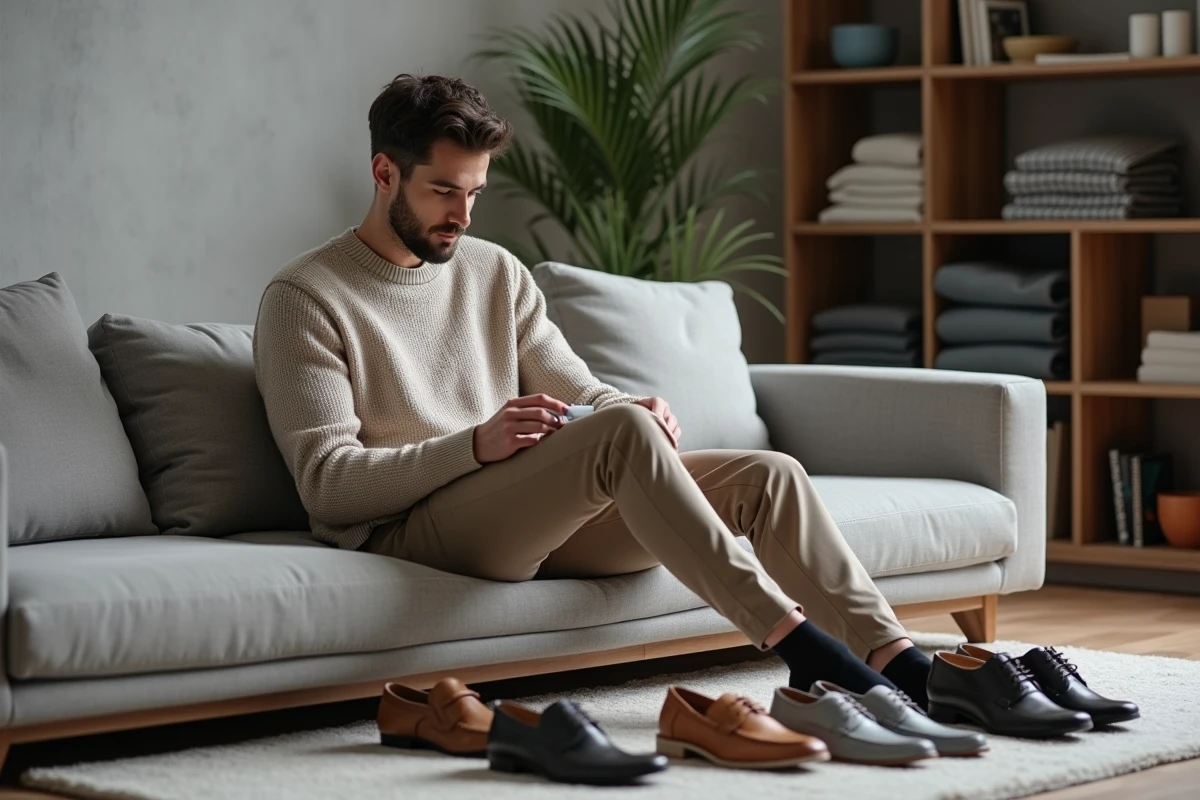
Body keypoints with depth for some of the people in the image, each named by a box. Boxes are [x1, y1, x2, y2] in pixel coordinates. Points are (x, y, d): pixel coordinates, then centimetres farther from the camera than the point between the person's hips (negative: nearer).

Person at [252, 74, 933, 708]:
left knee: (769, 476, -10)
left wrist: (638, 413, -10)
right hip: (405, 534, -7)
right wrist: (476, 445, -24)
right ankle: (795, 640, -34)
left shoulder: (496, 272, 17)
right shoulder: (304, 298, -3)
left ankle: (894, 657, -17)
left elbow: (584, 394, 16)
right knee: (624, 435, -32)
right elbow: (327, 483, -12)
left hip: (538, 519, 7)